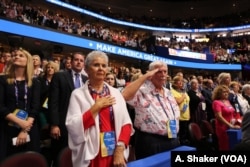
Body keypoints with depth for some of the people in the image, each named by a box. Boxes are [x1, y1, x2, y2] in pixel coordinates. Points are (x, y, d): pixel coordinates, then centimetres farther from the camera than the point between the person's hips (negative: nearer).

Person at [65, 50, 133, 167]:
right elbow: (73, 128, -12)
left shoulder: (116, 93, 5)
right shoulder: (78, 94, -3)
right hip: (90, 156, -2)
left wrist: (120, 149, -10)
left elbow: (126, 123, 0)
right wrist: (96, 107, -15)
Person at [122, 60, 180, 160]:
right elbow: (125, 95, -32)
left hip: (172, 141, 8)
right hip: (150, 142, -7)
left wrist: (175, 137, 15)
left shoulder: (168, 93, 12)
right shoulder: (143, 90, -12)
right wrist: (145, 76, -25)